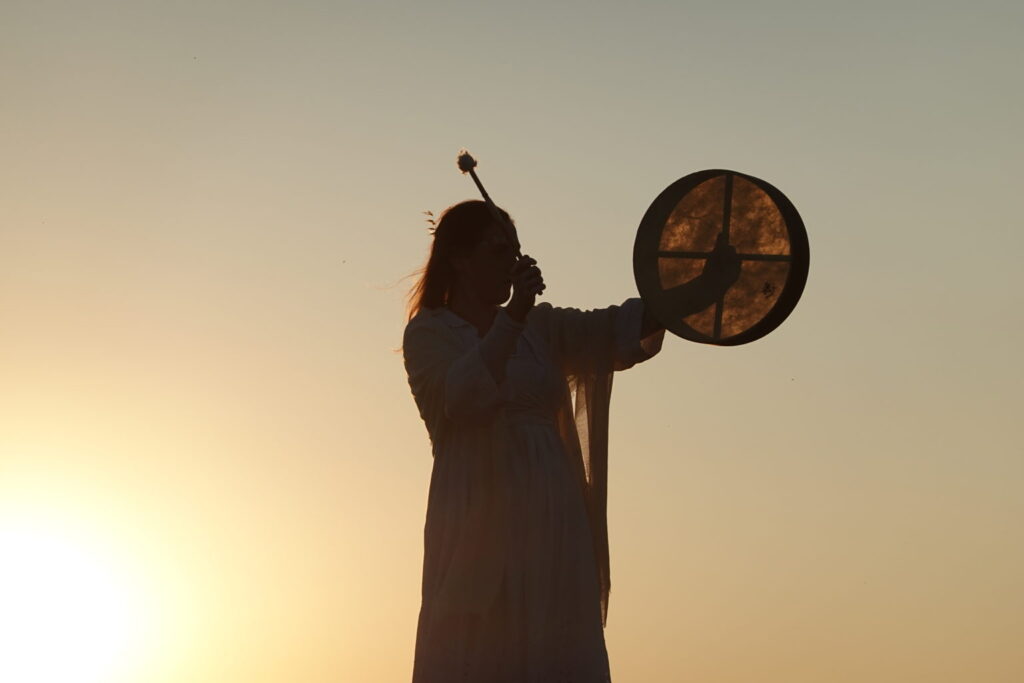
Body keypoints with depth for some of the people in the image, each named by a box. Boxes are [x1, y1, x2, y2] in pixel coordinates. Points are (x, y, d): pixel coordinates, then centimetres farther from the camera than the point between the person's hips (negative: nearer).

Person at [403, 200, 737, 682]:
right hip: (481, 525, -5)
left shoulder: (540, 327, 19)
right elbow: (463, 395, -15)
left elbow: (616, 328, 6)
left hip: (553, 526, 5)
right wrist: (512, 316, -23)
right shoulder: (429, 332, 4)